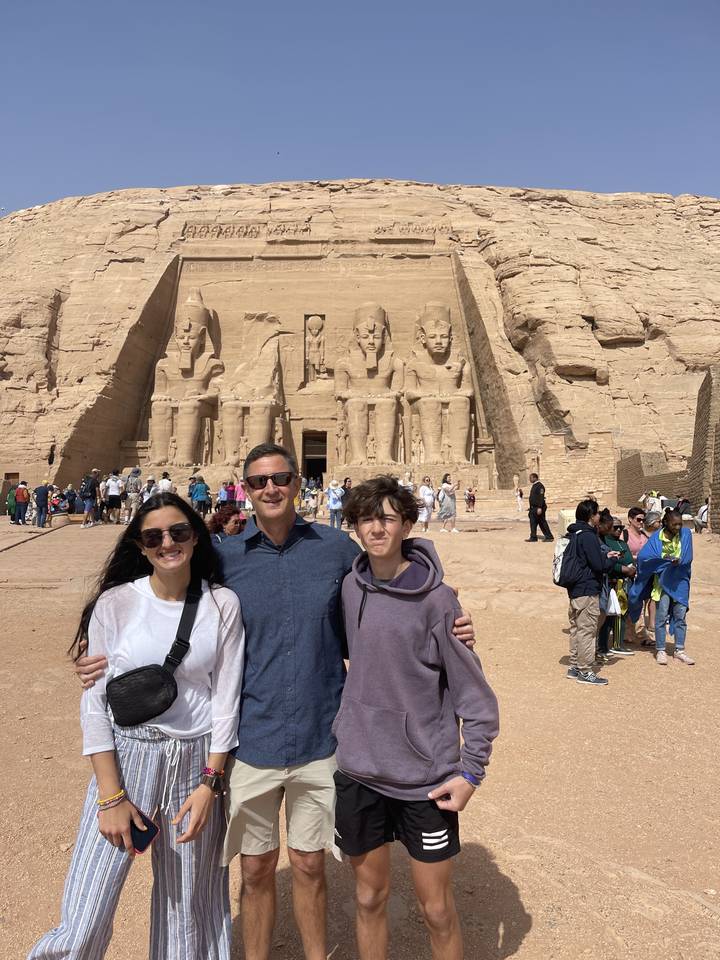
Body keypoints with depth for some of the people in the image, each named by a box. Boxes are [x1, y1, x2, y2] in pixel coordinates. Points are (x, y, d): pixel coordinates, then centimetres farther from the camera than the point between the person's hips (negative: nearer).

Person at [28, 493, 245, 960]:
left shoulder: (223, 605, -5)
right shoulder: (115, 604, -8)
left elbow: (226, 698, -2)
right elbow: (95, 703, -5)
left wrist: (210, 784, -6)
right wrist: (110, 796, -7)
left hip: (197, 760, 1)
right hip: (126, 756, -1)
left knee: (190, 903, 14)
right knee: (85, 921, 1)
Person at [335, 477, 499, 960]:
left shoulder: (435, 598, -14)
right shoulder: (350, 587, -2)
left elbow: (475, 694, -9)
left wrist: (471, 771, -11)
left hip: (426, 777, -3)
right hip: (359, 771, 4)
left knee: (437, 909, 11)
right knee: (370, 896, 18)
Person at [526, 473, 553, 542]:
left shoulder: (539, 486, -15)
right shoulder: (533, 486, 15)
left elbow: (541, 497, -21)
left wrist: (540, 508, -26)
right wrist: (530, 507, 21)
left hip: (538, 508, -10)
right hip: (533, 508, 10)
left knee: (542, 522, -2)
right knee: (533, 523, 9)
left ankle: (549, 537, 7)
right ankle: (533, 537, 13)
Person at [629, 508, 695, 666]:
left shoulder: (686, 534, -2)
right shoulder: (656, 538, -7)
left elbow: (687, 557, -9)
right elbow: (642, 556, -17)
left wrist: (678, 561, -28)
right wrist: (665, 559, -26)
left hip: (680, 582, 2)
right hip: (662, 582, -2)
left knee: (680, 616, 7)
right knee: (662, 617, 3)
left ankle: (679, 650, 20)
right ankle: (660, 650, 14)